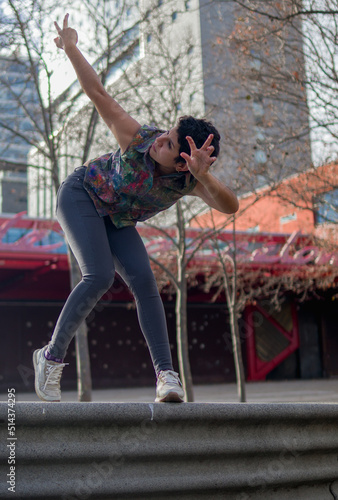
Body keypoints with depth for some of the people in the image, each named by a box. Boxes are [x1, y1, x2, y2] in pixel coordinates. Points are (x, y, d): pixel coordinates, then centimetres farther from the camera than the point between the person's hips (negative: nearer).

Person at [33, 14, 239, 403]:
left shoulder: (192, 181, -26)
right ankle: (52, 356, -7)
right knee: (99, 276, -24)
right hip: (80, 195, -4)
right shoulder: (138, 138, -32)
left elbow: (230, 206, -44)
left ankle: (166, 375, -16)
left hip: (115, 221, 4)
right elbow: (99, 95, -25)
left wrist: (204, 177, -60)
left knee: (144, 281, -15)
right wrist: (71, 48, -28)